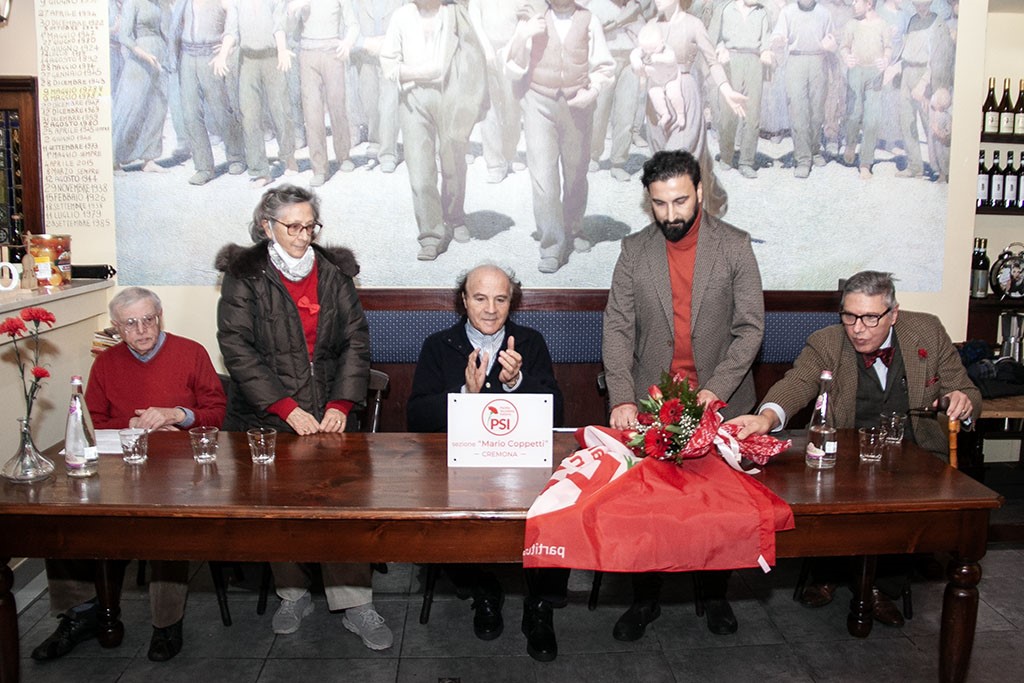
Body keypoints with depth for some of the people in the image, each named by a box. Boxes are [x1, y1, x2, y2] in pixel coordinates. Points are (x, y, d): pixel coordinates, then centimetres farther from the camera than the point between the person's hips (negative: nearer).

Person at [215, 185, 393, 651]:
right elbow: (237, 349, -6)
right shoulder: (244, 276, 2)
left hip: (327, 414, 1)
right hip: (266, 418, -1)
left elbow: (356, 341, 7)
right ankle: (293, 595, 12)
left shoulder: (335, 272, 11)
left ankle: (355, 604, -11)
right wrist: (288, 410, -14)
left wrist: (340, 405, -7)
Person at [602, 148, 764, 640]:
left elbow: (750, 327, -6)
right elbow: (618, 329, -3)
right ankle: (645, 600, 22)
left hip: (720, 403, 0)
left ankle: (715, 595, 30)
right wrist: (622, 398, -16)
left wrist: (716, 390, -18)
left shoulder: (735, 246, -2)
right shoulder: (634, 250, 1)